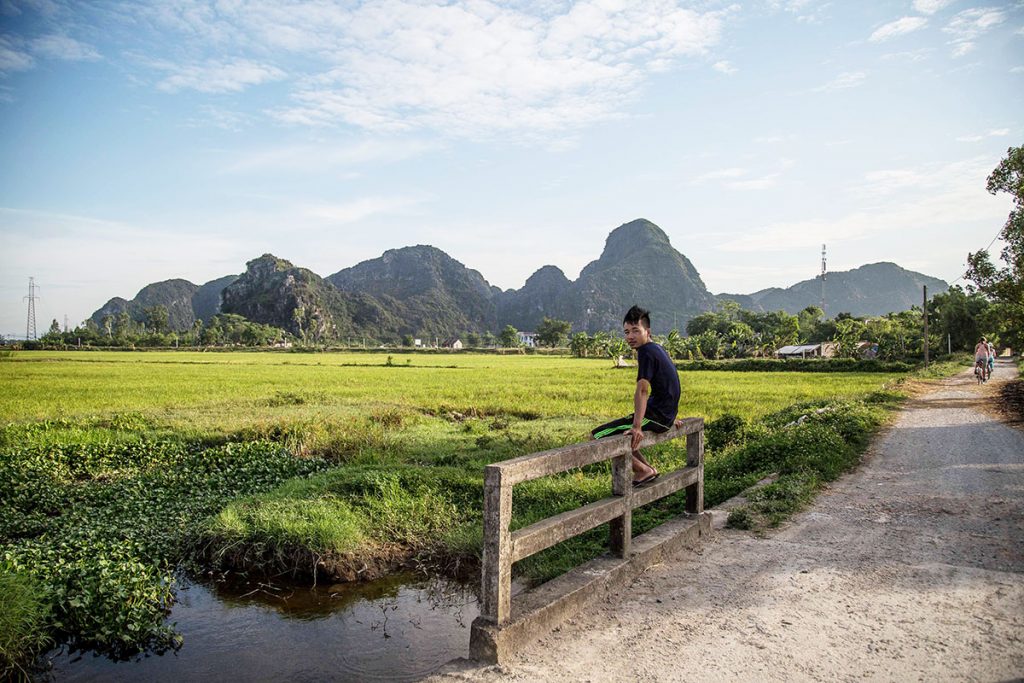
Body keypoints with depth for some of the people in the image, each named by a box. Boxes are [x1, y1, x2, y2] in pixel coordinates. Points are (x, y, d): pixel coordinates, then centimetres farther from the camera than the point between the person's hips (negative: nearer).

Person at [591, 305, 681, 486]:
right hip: (665, 416, 11)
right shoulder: (658, 349, 15)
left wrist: (637, 427, -31)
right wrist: (671, 417, 34)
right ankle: (648, 468, 17)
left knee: (597, 436, -13)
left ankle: (644, 470, -6)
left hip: (655, 416, -10)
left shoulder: (646, 352, -15)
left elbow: (642, 391, -25)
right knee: (612, 428, 29)